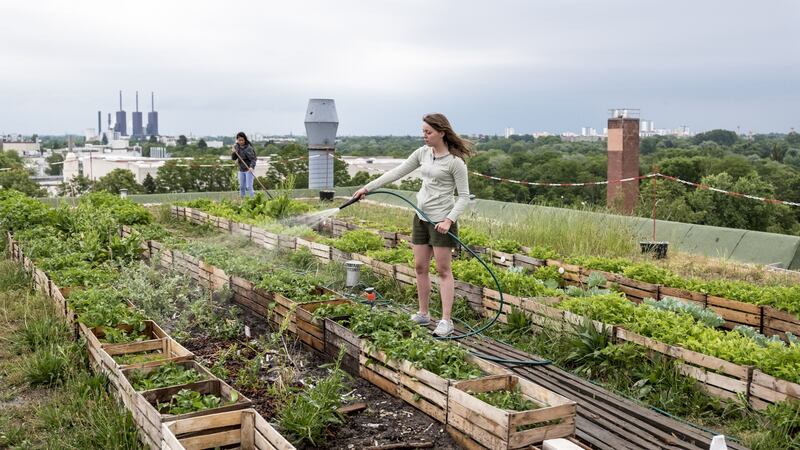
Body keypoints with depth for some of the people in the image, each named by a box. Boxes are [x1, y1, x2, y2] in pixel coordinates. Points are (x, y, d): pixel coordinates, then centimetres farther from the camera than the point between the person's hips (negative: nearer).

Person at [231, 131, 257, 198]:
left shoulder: (248, 148, -18)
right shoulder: (236, 146, 2)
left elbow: (253, 159, -19)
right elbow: (234, 158, 6)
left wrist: (251, 167, -36)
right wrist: (233, 152, -15)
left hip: (249, 169, -6)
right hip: (241, 170, 6)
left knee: (249, 187, -10)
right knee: (242, 187, 13)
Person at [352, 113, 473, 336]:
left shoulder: (455, 161, -13)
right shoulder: (423, 153, 6)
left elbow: (464, 196, -11)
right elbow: (397, 172, 10)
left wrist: (449, 220, -24)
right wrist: (368, 187, 6)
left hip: (441, 220, -7)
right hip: (421, 217, 7)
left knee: (443, 270, -3)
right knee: (420, 267, 11)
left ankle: (446, 321, 2)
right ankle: (423, 314, 23)